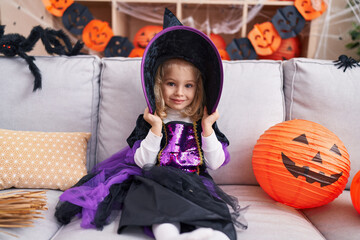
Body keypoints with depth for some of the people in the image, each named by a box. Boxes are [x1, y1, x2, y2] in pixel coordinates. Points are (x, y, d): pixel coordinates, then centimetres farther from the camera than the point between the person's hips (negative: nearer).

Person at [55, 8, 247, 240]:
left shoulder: (204, 123, 11)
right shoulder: (150, 121, 7)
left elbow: (215, 164, 7)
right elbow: (143, 162, 0)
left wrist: (207, 128, -1)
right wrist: (156, 128, -9)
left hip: (196, 183, 3)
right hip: (159, 182, -2)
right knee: (163, 208, -35)